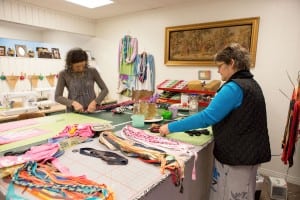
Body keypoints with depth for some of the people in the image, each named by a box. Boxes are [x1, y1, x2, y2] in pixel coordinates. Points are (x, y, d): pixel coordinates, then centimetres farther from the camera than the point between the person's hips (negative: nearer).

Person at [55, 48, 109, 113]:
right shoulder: (64, 74, -2)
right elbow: (57, 97, -2)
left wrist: (94, 102, -14)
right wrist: (73, 103, -19)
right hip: (74, 113, 0)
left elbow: (104, 89, 2)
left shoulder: (92, 71, 0)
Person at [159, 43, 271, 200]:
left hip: (235, 156, -9)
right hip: (248, 152, 9)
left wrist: (171, 127, -28)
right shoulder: (251, 84, 9)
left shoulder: (234, 87, -23)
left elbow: (207, 117, -32)